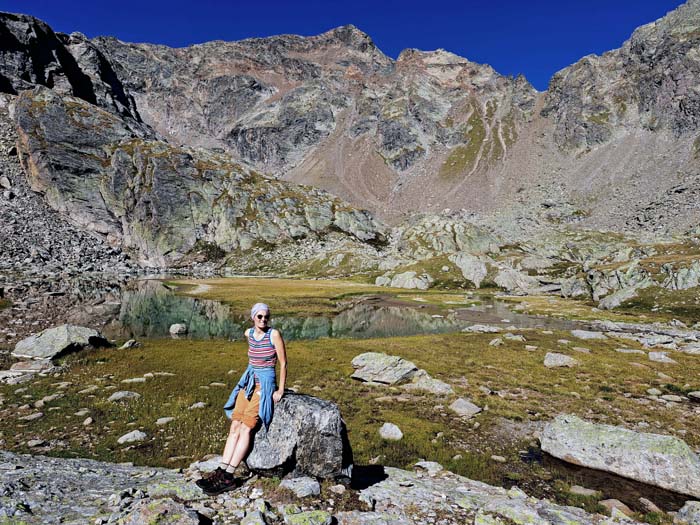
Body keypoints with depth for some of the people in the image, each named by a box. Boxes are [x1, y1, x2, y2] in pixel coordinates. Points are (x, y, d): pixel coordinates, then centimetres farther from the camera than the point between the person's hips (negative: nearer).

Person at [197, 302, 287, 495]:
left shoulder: (274, 334, -12)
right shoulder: (248, 333, 5)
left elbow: (283, 363, -9)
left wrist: (280, 390, -11)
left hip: (265, 385, -6)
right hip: (248, 383, 6)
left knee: (245, 428, -15)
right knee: (235, 426, -4)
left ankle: (228, 476, -14)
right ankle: (221, 471, -4)